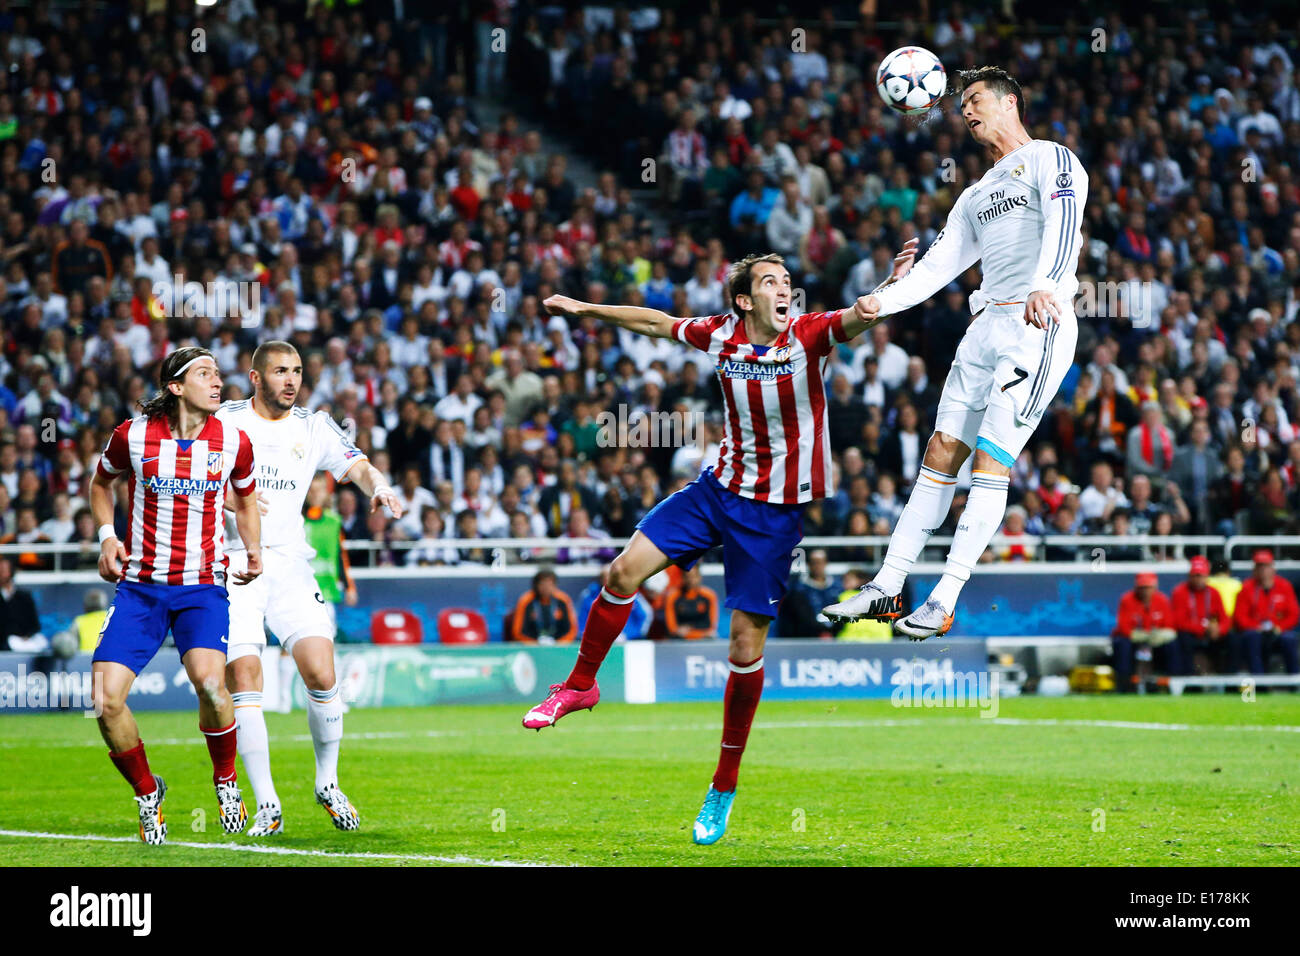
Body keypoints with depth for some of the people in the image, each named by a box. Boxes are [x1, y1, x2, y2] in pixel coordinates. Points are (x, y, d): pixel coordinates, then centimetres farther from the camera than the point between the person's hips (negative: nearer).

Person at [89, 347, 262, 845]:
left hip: (203, 586, -1)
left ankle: (226, 779, 1)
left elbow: (245, 499, 20)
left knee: (209, 683, -28)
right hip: (139, 585, 1)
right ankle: (147, 792, 13)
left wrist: (253, 549, 3)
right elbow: (100, 483, 17)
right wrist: (107, 536, 2)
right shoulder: (132, 436, -3)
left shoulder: (233, 442, 0)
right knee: (106, 700, -14)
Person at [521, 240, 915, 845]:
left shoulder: (809, 336, -11)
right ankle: (579, 685, 16)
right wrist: (584, 309, 24)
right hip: (720, 487, 3)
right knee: (626, 570, -10)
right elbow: (657, 323, 16)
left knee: (746, 642, -3)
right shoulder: (721, 336, -1)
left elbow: (857, 319, -30)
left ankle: (724, 788, 10)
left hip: (777, 511, -3)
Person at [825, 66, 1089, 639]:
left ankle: (944, 603, -14)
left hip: (1040, 325, -8)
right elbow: (937, 266, 21)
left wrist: (1045, 284, -35)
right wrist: (884, 301, 2)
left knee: (991, 460, -12)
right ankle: (887, 588, 4)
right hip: (986, 326, 8)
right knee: (942, 453, 4)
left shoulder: (1050, 159, 3)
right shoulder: (975, 197, 28)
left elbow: (1063, 223, -16)